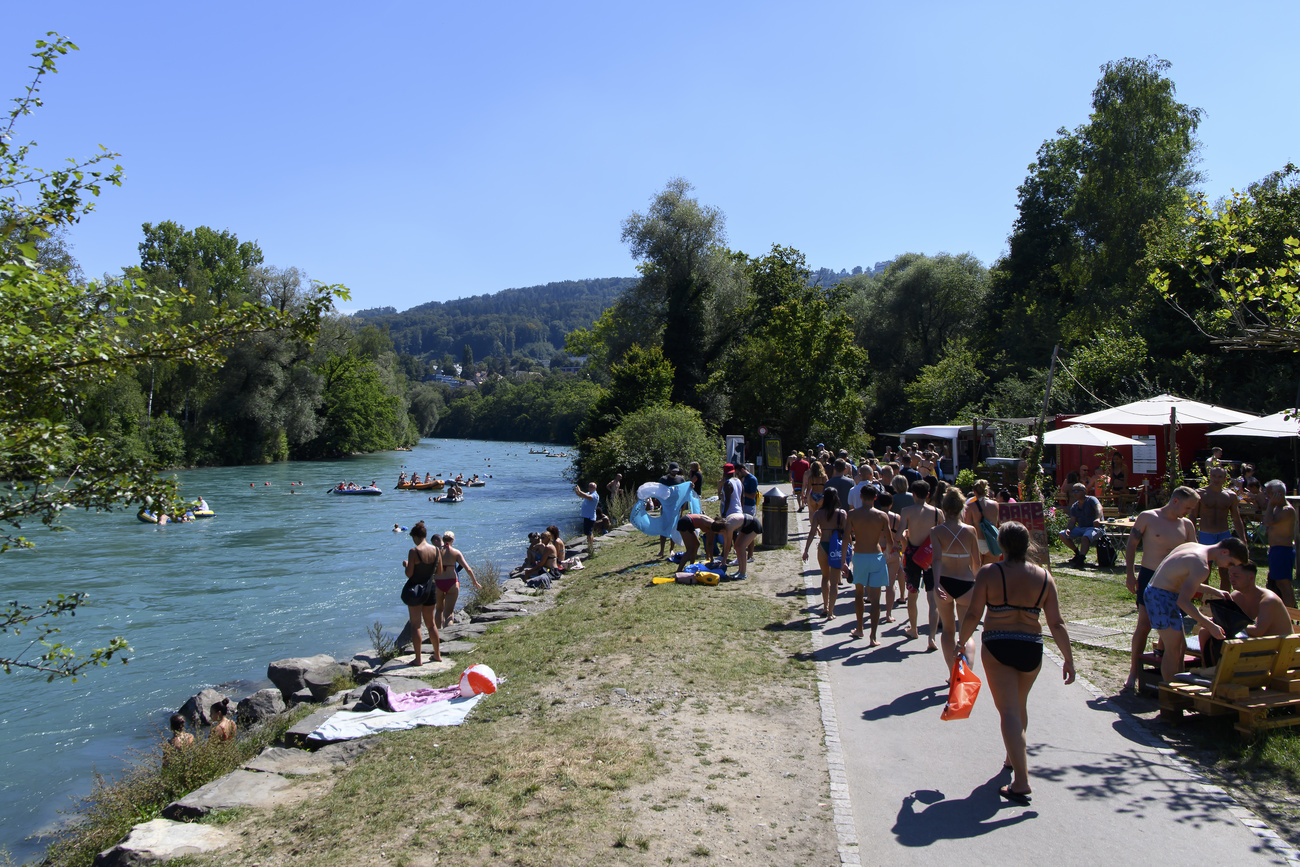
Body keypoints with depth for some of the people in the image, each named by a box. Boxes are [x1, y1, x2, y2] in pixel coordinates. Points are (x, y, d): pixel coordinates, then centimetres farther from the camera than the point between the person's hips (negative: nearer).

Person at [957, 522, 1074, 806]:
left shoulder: (988, 573, -10)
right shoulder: (1044, 577, -1)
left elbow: (973, 615, -11)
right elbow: (1056, 623, -1)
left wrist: (962, 641, 3)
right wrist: (1068, 659, 5)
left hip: (997, 648, -4)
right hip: (1031, 650, 4)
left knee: (1009, 711, -1)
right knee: (1020, 704, 25)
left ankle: (1021, 782, -10)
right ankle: (1014, 758, 45)